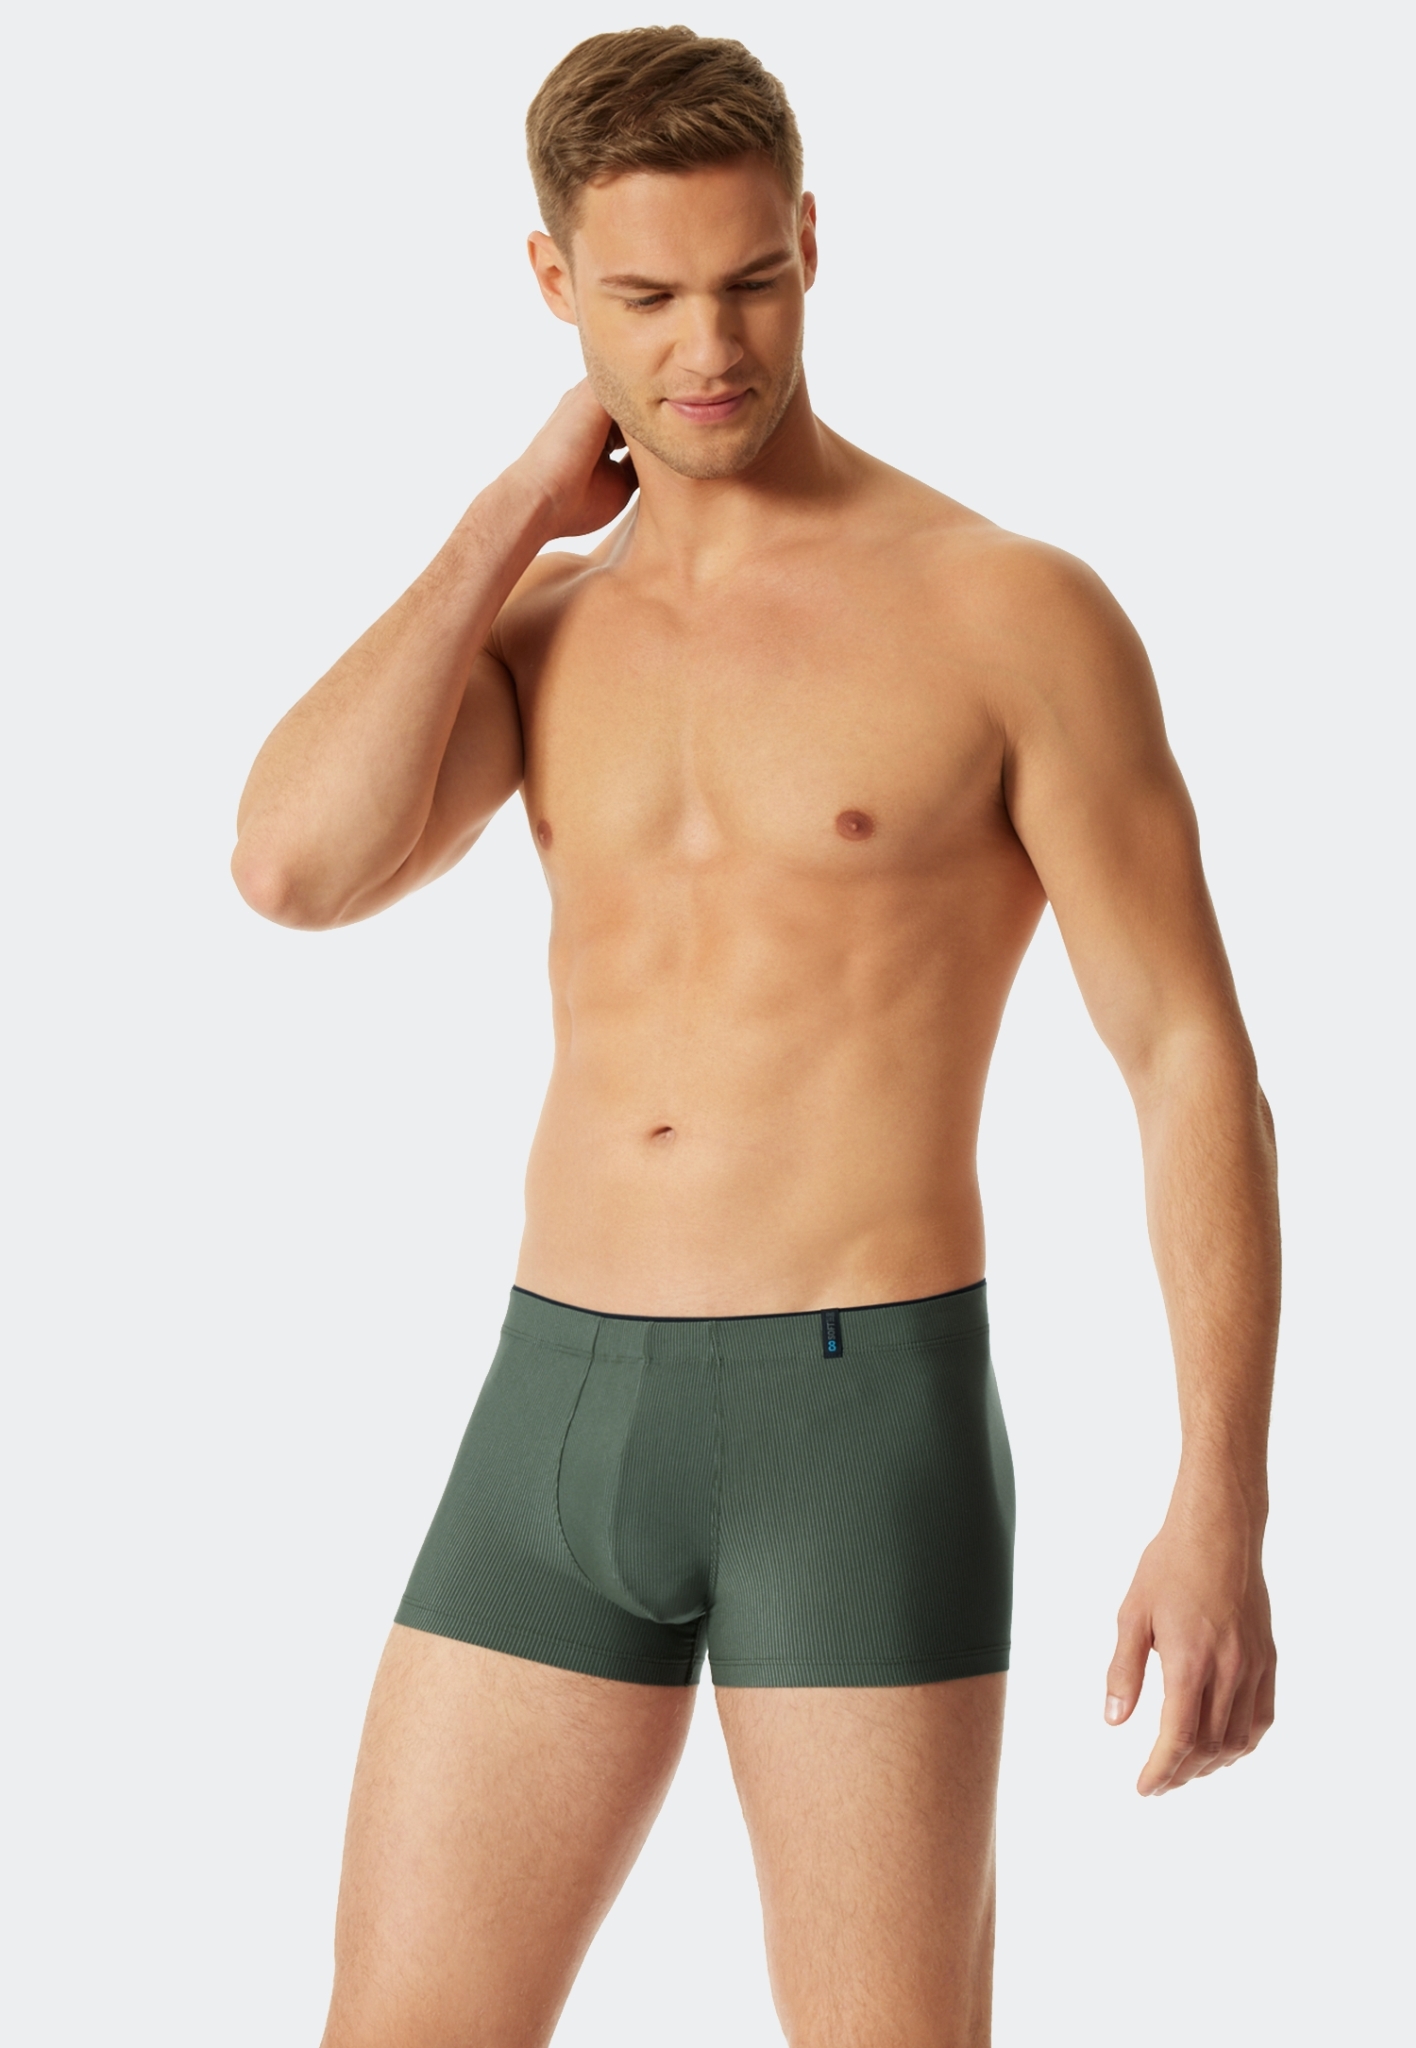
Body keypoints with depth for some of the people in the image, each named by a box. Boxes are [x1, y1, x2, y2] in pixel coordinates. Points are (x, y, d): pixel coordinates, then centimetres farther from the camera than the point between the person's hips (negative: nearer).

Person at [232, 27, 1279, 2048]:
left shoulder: (1016, 608, -5)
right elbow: (295, 868, -7)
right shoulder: (539, 630, 13)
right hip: (559, 1429, 5)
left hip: (863, 1435, -5)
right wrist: (515, 515, -2)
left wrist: (1224, 1513, -13)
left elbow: (1198, 1064, -6)